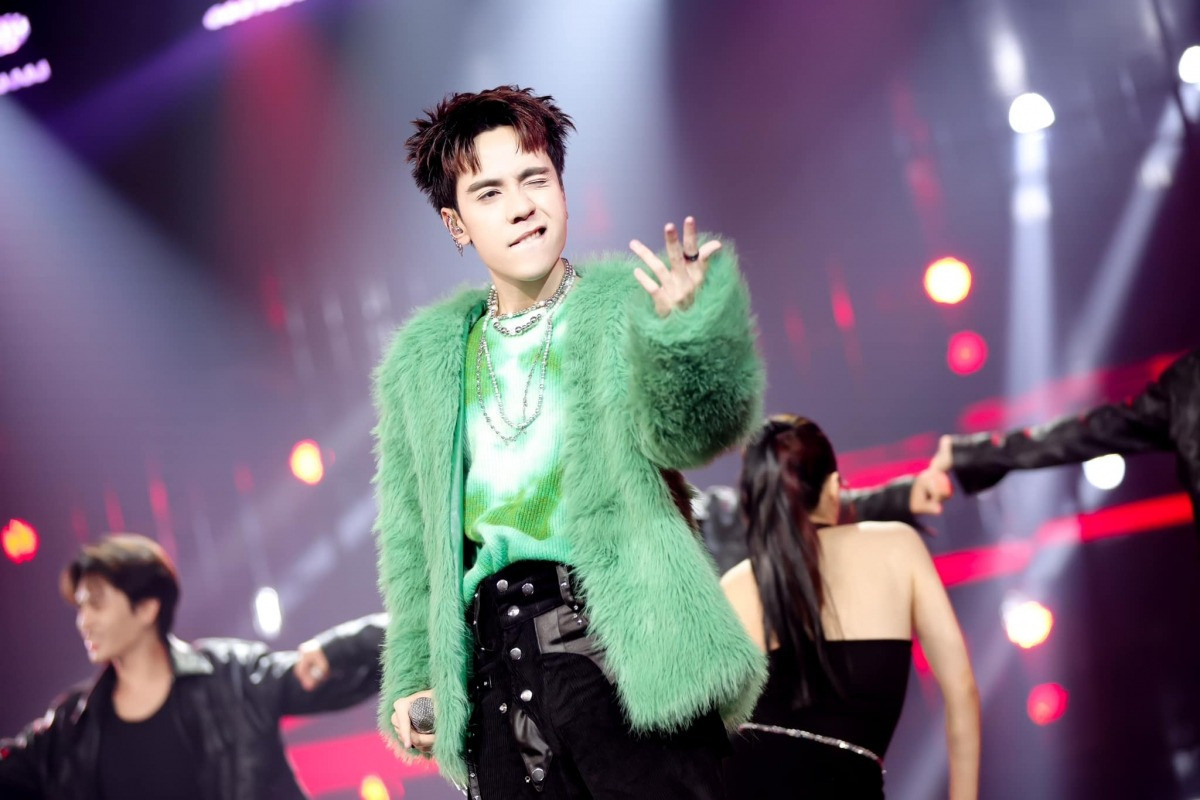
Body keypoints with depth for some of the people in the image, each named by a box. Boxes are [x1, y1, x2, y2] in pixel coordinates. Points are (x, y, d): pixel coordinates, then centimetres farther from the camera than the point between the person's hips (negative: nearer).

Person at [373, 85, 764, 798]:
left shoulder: (623, 307, 4)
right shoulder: (421, 361, 16)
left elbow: (688, 431, -14)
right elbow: (411, 544, 21)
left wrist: (686, 331, -34)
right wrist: (410, 678, 15)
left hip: (619, 639, -4)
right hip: (494, 656, 4)